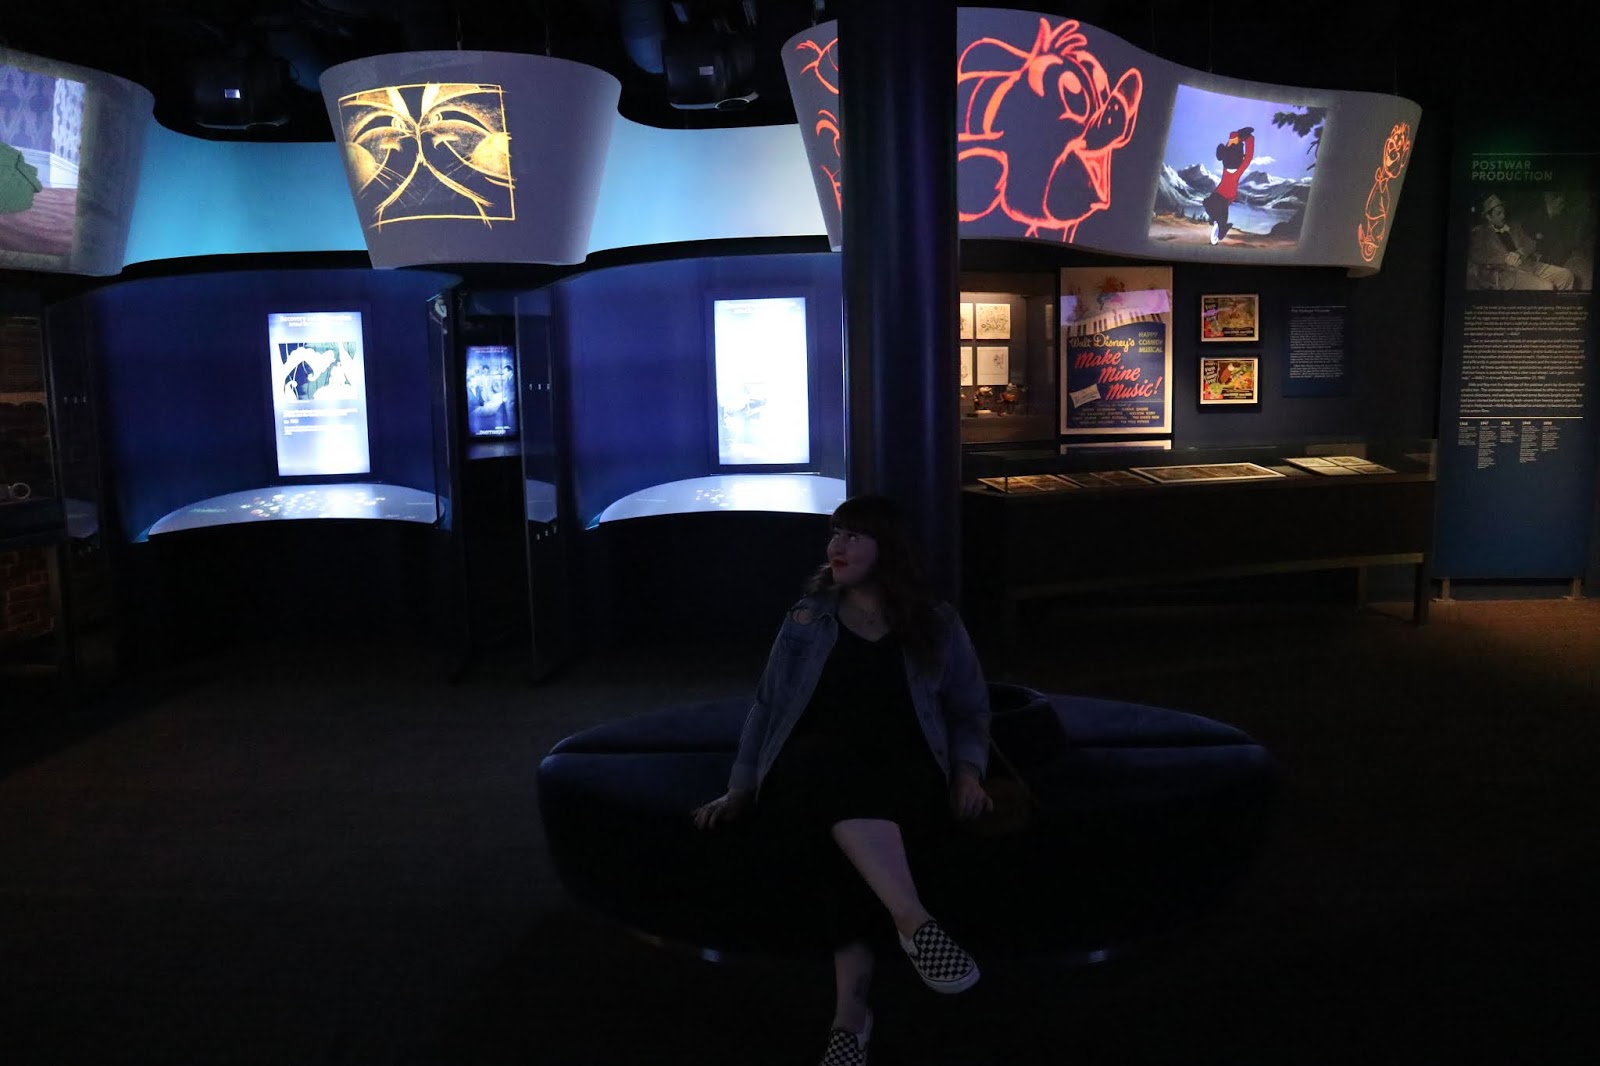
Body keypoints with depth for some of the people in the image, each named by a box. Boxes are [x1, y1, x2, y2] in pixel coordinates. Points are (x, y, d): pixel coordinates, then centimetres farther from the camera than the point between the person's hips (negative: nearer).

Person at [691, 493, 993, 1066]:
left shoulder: (937, 623, 15)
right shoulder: (806, 618, 17)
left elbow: (970, 711, 18)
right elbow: (767, 707, 17)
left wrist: (968, 773, -1)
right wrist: (739, 790, 8)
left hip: (904, 774, 0)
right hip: (812, 771, 1)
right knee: (837, 770, -39)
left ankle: (850, 1011, -46)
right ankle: (914, 920, -54)